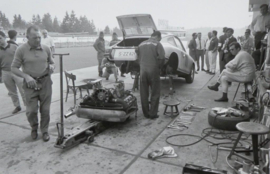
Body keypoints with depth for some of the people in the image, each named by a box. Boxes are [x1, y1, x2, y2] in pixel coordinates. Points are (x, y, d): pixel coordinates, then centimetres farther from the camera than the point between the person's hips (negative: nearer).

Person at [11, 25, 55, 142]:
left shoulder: (46, 49, 1)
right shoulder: (21, 50, -7)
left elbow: (52, 63, 15)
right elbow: (14, 68, -4)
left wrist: (51, 67, -9)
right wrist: (26, 76, -19)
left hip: (45, 82, 2)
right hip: (30, 83, -2)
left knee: (45, 109, 7)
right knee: (31, 110, 2)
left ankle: (44, 131, 27)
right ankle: (34, 128, 32)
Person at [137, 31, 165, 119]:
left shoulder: (141, 44, 12)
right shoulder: (157, 44, -4)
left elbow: (138, 58, 13)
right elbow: (162, 57, -14)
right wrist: (159, 67, 0)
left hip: (143, 71, 5)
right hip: (153, 71, -4)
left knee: (144, 93, 11)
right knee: (155, 93, 7)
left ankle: (146, 113, 18)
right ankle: (153, 113, 9)